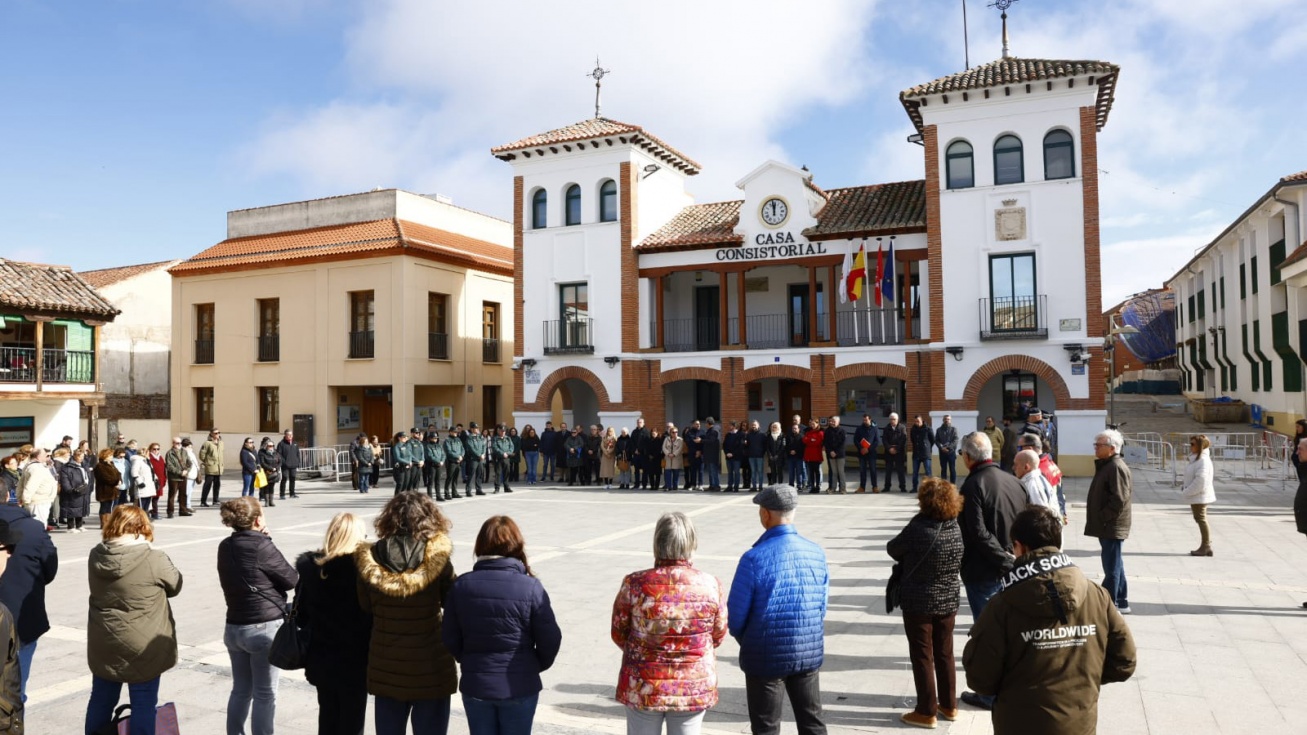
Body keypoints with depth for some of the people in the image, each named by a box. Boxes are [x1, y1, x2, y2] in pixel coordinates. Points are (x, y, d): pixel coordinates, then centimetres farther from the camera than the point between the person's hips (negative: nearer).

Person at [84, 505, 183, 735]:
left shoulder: (96, 555, -5)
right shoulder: (154, 559, -21)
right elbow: (175, 586, -4)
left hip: (104, 644, 5)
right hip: (143, 646, -5)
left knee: (101, 700, 20)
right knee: (143, 705, 6)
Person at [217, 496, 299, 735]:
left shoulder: (225, 547, 2)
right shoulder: (261, 547, -18)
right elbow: (292, 580, -10)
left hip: (234, 627, 7)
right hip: (265, 628, -7)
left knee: (241, 690, 18)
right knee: (265, 695, 4)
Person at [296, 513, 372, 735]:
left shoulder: (310, 567, -4)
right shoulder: (361, 567, -20)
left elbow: (301, 616, 2)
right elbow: (372, 616, -18)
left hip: (320, 659, 5)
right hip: (353, 660, -5)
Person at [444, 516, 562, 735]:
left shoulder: (461, 585, -7)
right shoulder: (530, 588, -15)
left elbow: (450, 637, 0)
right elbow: (550, 639, -10)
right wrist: (537, 665, 10)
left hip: (474, 684, 2)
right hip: (519, 686, -2)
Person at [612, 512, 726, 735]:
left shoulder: (635, 584, -16)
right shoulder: (711, 585, -13)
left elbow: (619, 634, -3)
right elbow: (718, 635, 1)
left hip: (643, 687, 0)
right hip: (695, 688, 1)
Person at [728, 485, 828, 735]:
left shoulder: (754, 558, -19)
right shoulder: (816, 553, -3)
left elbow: (735, 615, -12)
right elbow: (822, 607, 5)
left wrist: (748, 642, 8)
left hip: (766, 657, -4)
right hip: (809, 653, 4)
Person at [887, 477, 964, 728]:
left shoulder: (918, 527, -22)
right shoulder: (955, 528, -3)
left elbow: (893, 549, -8)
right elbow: (959, 563, 10)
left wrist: (908, 558, 13)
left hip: (918, 602, -6)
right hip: (948, 601, 6)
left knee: (922, 657, 5)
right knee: (945, 654, 18)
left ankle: (926, 712, 12)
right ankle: (949, 706, 29)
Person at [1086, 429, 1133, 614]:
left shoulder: (1116, 467, -17)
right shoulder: (1105, 465, 15)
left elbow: (1119, 499, -23)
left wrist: (1102, 518, -17)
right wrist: (1099, 519, 15)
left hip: (1112, 527, -10)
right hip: (1107, 527, 10)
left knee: (1112, 568, -5)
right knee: (1115, 566, 17)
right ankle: (1121, 603, 26)